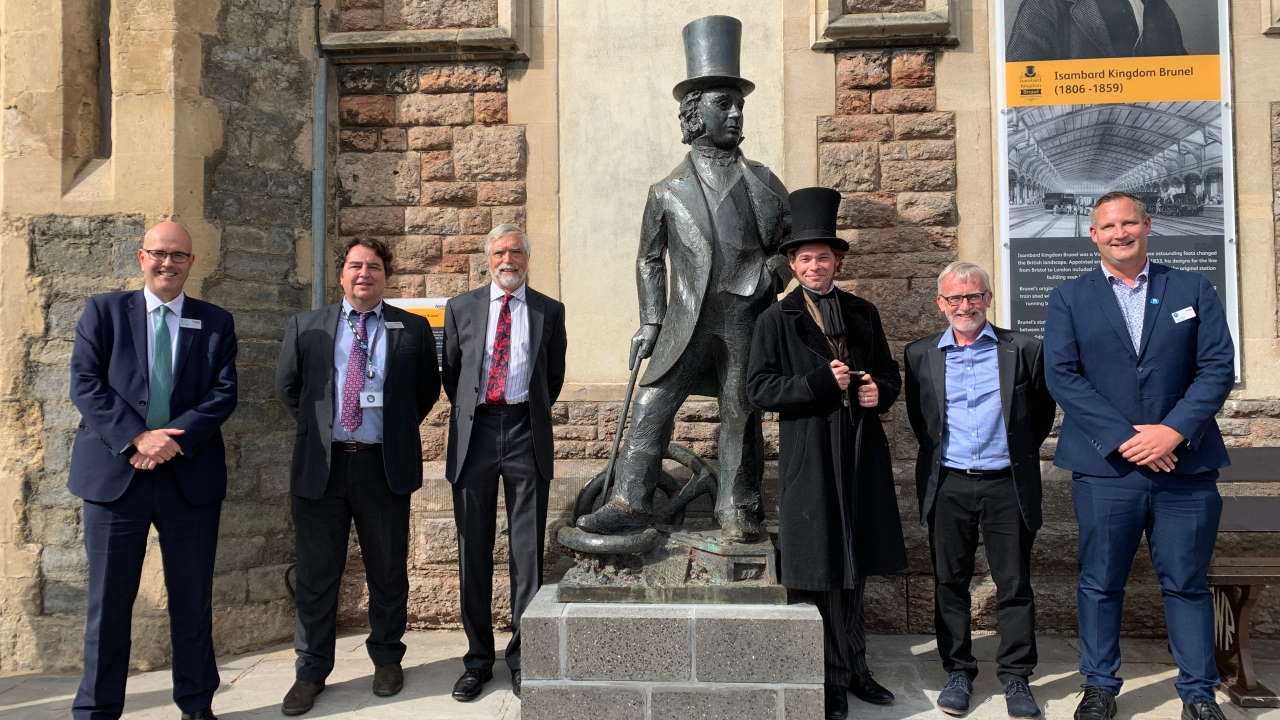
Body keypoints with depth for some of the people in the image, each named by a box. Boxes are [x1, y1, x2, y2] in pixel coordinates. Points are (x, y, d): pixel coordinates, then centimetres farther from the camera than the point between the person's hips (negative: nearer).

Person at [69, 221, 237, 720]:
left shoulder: (216, 322, 9)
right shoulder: (103, 311, 6)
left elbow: (224, 393, 0)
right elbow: (85, 384, -3)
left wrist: (176, 439, -15)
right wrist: (136, 438, -16)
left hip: (190, 475, 1)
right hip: (115, 471, -1)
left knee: (193, 597, 8)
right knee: (108, 598, 5)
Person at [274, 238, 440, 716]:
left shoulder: (413, 330, 4)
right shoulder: (306, 327, 7)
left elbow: (428, 390, 13)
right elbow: (286, 386, 17)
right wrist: (317, 426, 14)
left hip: (384, 466, -1)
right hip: (320, 466, 1)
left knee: (387, 571, 10)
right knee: (315, 574, 7)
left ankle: (387, 659, 26)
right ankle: (311, 671, 19)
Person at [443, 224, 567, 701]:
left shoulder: (549, 311, 8)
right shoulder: (461, 308, 9)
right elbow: (450, 371, 17)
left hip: (526, 433, -1)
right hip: (475, 431, 1)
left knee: (528, 550, 2)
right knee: (473, 552, 5)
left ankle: (522, 657, 13)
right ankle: (478, 659, 17)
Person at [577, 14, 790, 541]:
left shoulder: (763, 182, 11)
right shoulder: (668, 192, 9)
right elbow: (650, 260, 13)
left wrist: (771, 275, -3)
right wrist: (650, 321, 6)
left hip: (746, 321, 0)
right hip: (688, 322, 0)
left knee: (741, 417, 4)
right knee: (651, 408, -4)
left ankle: (739, 511, 16)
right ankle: (630, 504, 4)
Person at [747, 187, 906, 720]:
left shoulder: (864, 313, 12)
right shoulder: (777, 320, -1)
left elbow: (889, 373, 19)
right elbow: (759, 388, -7)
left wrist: (881, 391, -3)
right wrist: (820, 383, -18)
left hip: (862, 456, 4)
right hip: (809, 460, -4)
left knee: (855, 568, 14)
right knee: (819, 573, 1)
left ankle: (855, 669, 28)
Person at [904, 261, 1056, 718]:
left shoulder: (1023, 350, 1)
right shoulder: (921, 355, 6)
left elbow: (1042, 411, 11)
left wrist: (1020, 452, 9)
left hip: (1007, 485, -1)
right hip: (947, 486, 1)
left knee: (1015, 585, 5)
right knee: (950, 583, 8)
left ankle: (1016, 677, 18)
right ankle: (957, 672, 20)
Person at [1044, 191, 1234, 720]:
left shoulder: (1194, 290, 9)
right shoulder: (1069, 298, 6)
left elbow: (1217, 368, 1)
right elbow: (1061, 376, -4)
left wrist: (1174, 429, -13)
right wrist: (1123, 438, -12)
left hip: (1186, 464, 1)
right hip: (1104, 467, 0)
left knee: (1187, 583, 8)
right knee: (1100, 583, 7)